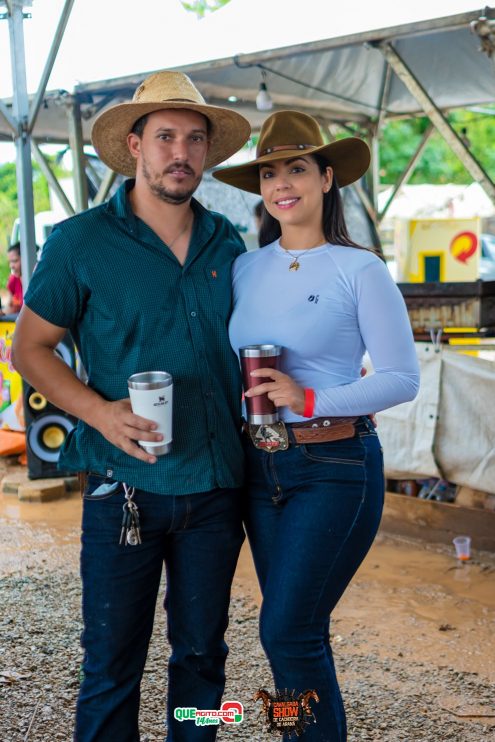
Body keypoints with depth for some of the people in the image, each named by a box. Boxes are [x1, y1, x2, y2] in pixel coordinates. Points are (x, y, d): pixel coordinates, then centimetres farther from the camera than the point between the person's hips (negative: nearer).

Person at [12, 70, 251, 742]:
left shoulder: (228, 245, 7)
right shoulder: (82, 241, -5)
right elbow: (30, 348, -1)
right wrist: (103, 413, -16)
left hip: (216, 489, 4)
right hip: (126, 490, -3)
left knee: (202, 655, 17)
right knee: (112, 663, 7)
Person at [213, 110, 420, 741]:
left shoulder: (360, 270, -8)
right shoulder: (245, 269, 6)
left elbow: (402, 378, -10)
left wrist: (309, 399, -19)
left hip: (335, 470, -5)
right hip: (260, 469, 5)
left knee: (287, 631, -6)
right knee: (295, 632, 13)